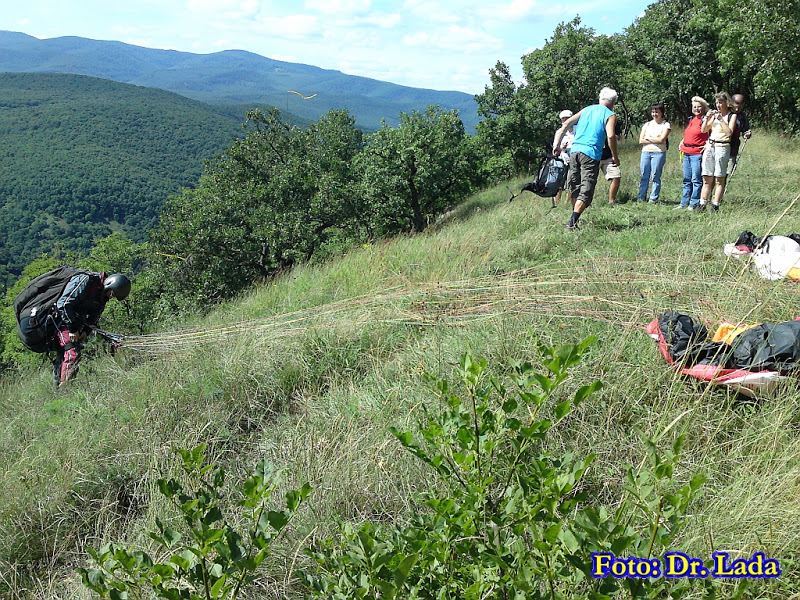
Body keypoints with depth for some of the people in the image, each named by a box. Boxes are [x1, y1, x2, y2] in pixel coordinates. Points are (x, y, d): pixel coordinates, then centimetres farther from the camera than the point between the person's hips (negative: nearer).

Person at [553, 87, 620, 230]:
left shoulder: (586, 110, 19)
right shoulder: (610, 115, 4)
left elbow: (566, 124, 10)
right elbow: (610, 136, -12)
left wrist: (557, 144, 9)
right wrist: (615, 157, -3)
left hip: (574, 150, 5)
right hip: (591, 154, -5)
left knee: (574, 186, 18)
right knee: (586, 191, -7)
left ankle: (575, 216, 28)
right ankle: (572, 222, -19)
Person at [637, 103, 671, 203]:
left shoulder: (666, 125, 4)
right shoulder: (647, 124, 15)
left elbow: (661, 139, -10)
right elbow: (641, 140, 5)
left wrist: (648, 138, -1)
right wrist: (654, 140, -4)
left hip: (658, 153, -4)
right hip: (645, 152, 4)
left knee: (656, 176, -3)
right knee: (644, 176, 2)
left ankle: (653, 198, 0)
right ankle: (640, 197, 5)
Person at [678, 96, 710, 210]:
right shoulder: (691, 119, 18)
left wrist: (708, 145, -17)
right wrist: (682, 142, 16)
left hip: (698, 153, -8)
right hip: (687, 153, 8)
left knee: (696, 180, -6)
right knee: (686, 180, 12)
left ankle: (694, 204, -2)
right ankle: (684, 203, 17)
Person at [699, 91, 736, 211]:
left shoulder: (732, 115, 3)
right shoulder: (715, 114, 19)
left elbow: (729, 132, -11)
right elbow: (703, 130, 15)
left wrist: (721, 119, -14)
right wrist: (707, 118, 1)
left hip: (722, 147, -5)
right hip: (709, 146, 5)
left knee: (719, 179, -5)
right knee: (707, 179, 2)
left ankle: (715, 206, -7)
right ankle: (702, 204, 2)